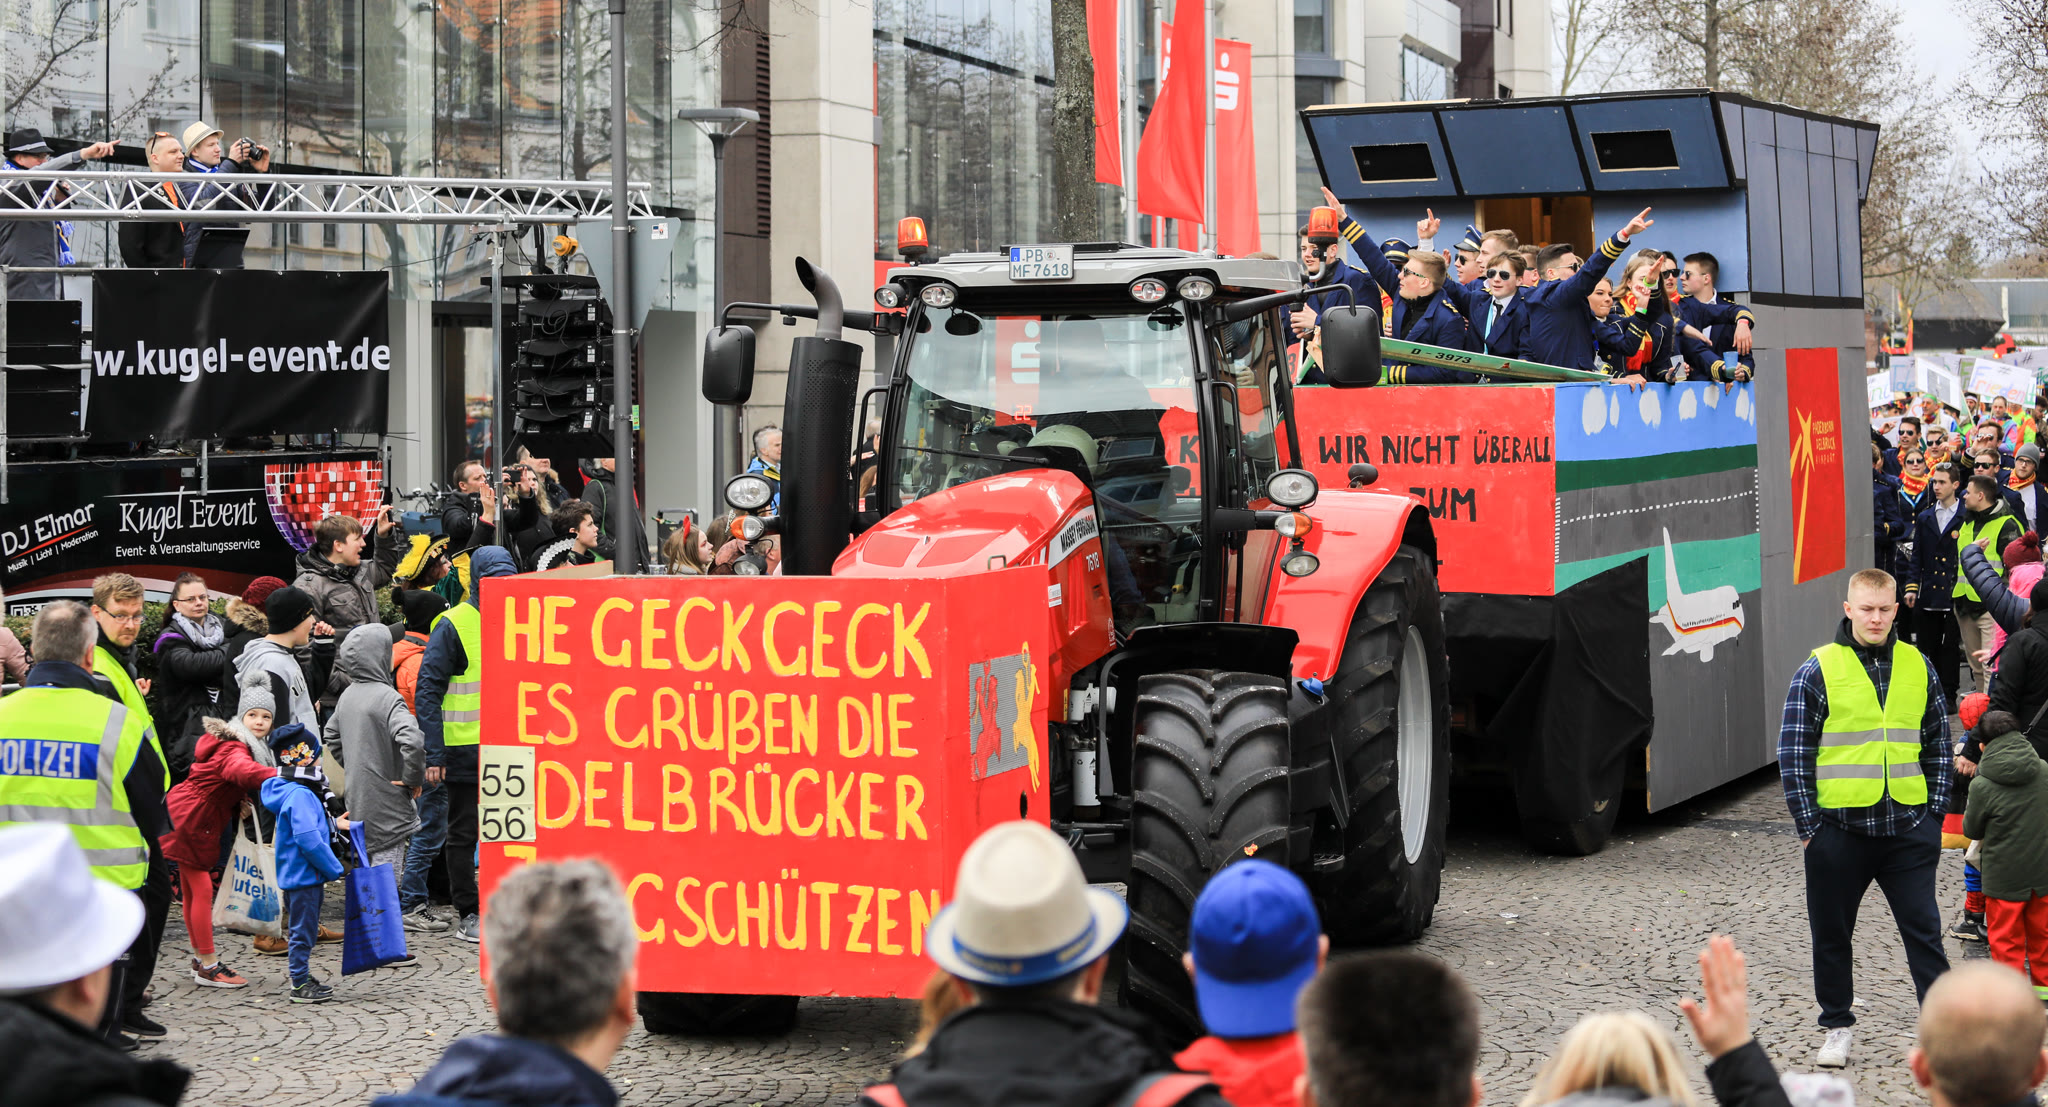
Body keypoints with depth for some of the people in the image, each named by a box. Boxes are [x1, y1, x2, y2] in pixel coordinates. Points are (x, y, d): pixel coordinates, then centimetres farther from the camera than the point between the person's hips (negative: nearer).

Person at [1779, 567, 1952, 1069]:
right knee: (1832, 935, 9)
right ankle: (1838, 1026, 25)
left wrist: (1935, 811, 6)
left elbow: (1938, 743, 13)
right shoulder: (1818, 671, -4)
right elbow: (1793, 752, -3)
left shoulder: (1918, 667, 5)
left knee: (1923, 929, 2)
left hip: (1907, 828, 1)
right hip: (1840, 827, -1)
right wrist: (1809, 824, -7)